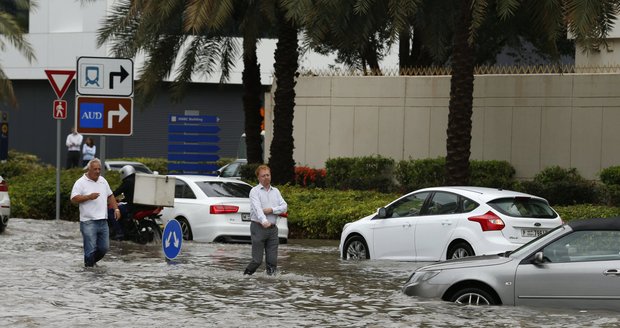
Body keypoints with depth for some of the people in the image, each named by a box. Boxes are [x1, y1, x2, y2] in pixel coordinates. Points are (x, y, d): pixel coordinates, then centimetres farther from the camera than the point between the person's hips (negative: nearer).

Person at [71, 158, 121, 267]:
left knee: (104, 248, 9)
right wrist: (89, 197, -22)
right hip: (88, 222, -6)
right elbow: (74, 199, -14)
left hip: (103, 221, 6)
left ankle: (92, 262, 32)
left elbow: (110, 196, 23)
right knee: (91, 249, -6)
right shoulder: (81, 183, -6)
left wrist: (116, 209, 12)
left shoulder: (103, 181, 14)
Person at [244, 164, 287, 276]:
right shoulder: (255, 191, -2)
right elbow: (257, 208, -19)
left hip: (272, 229, 5)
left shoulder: (275, 191, 15)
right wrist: (264, 221, -36)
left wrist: (271, 210, -11)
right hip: (258, 228, -5)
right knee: (257, 260, -6)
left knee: (272, 260, 1)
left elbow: (284, 207, 7)